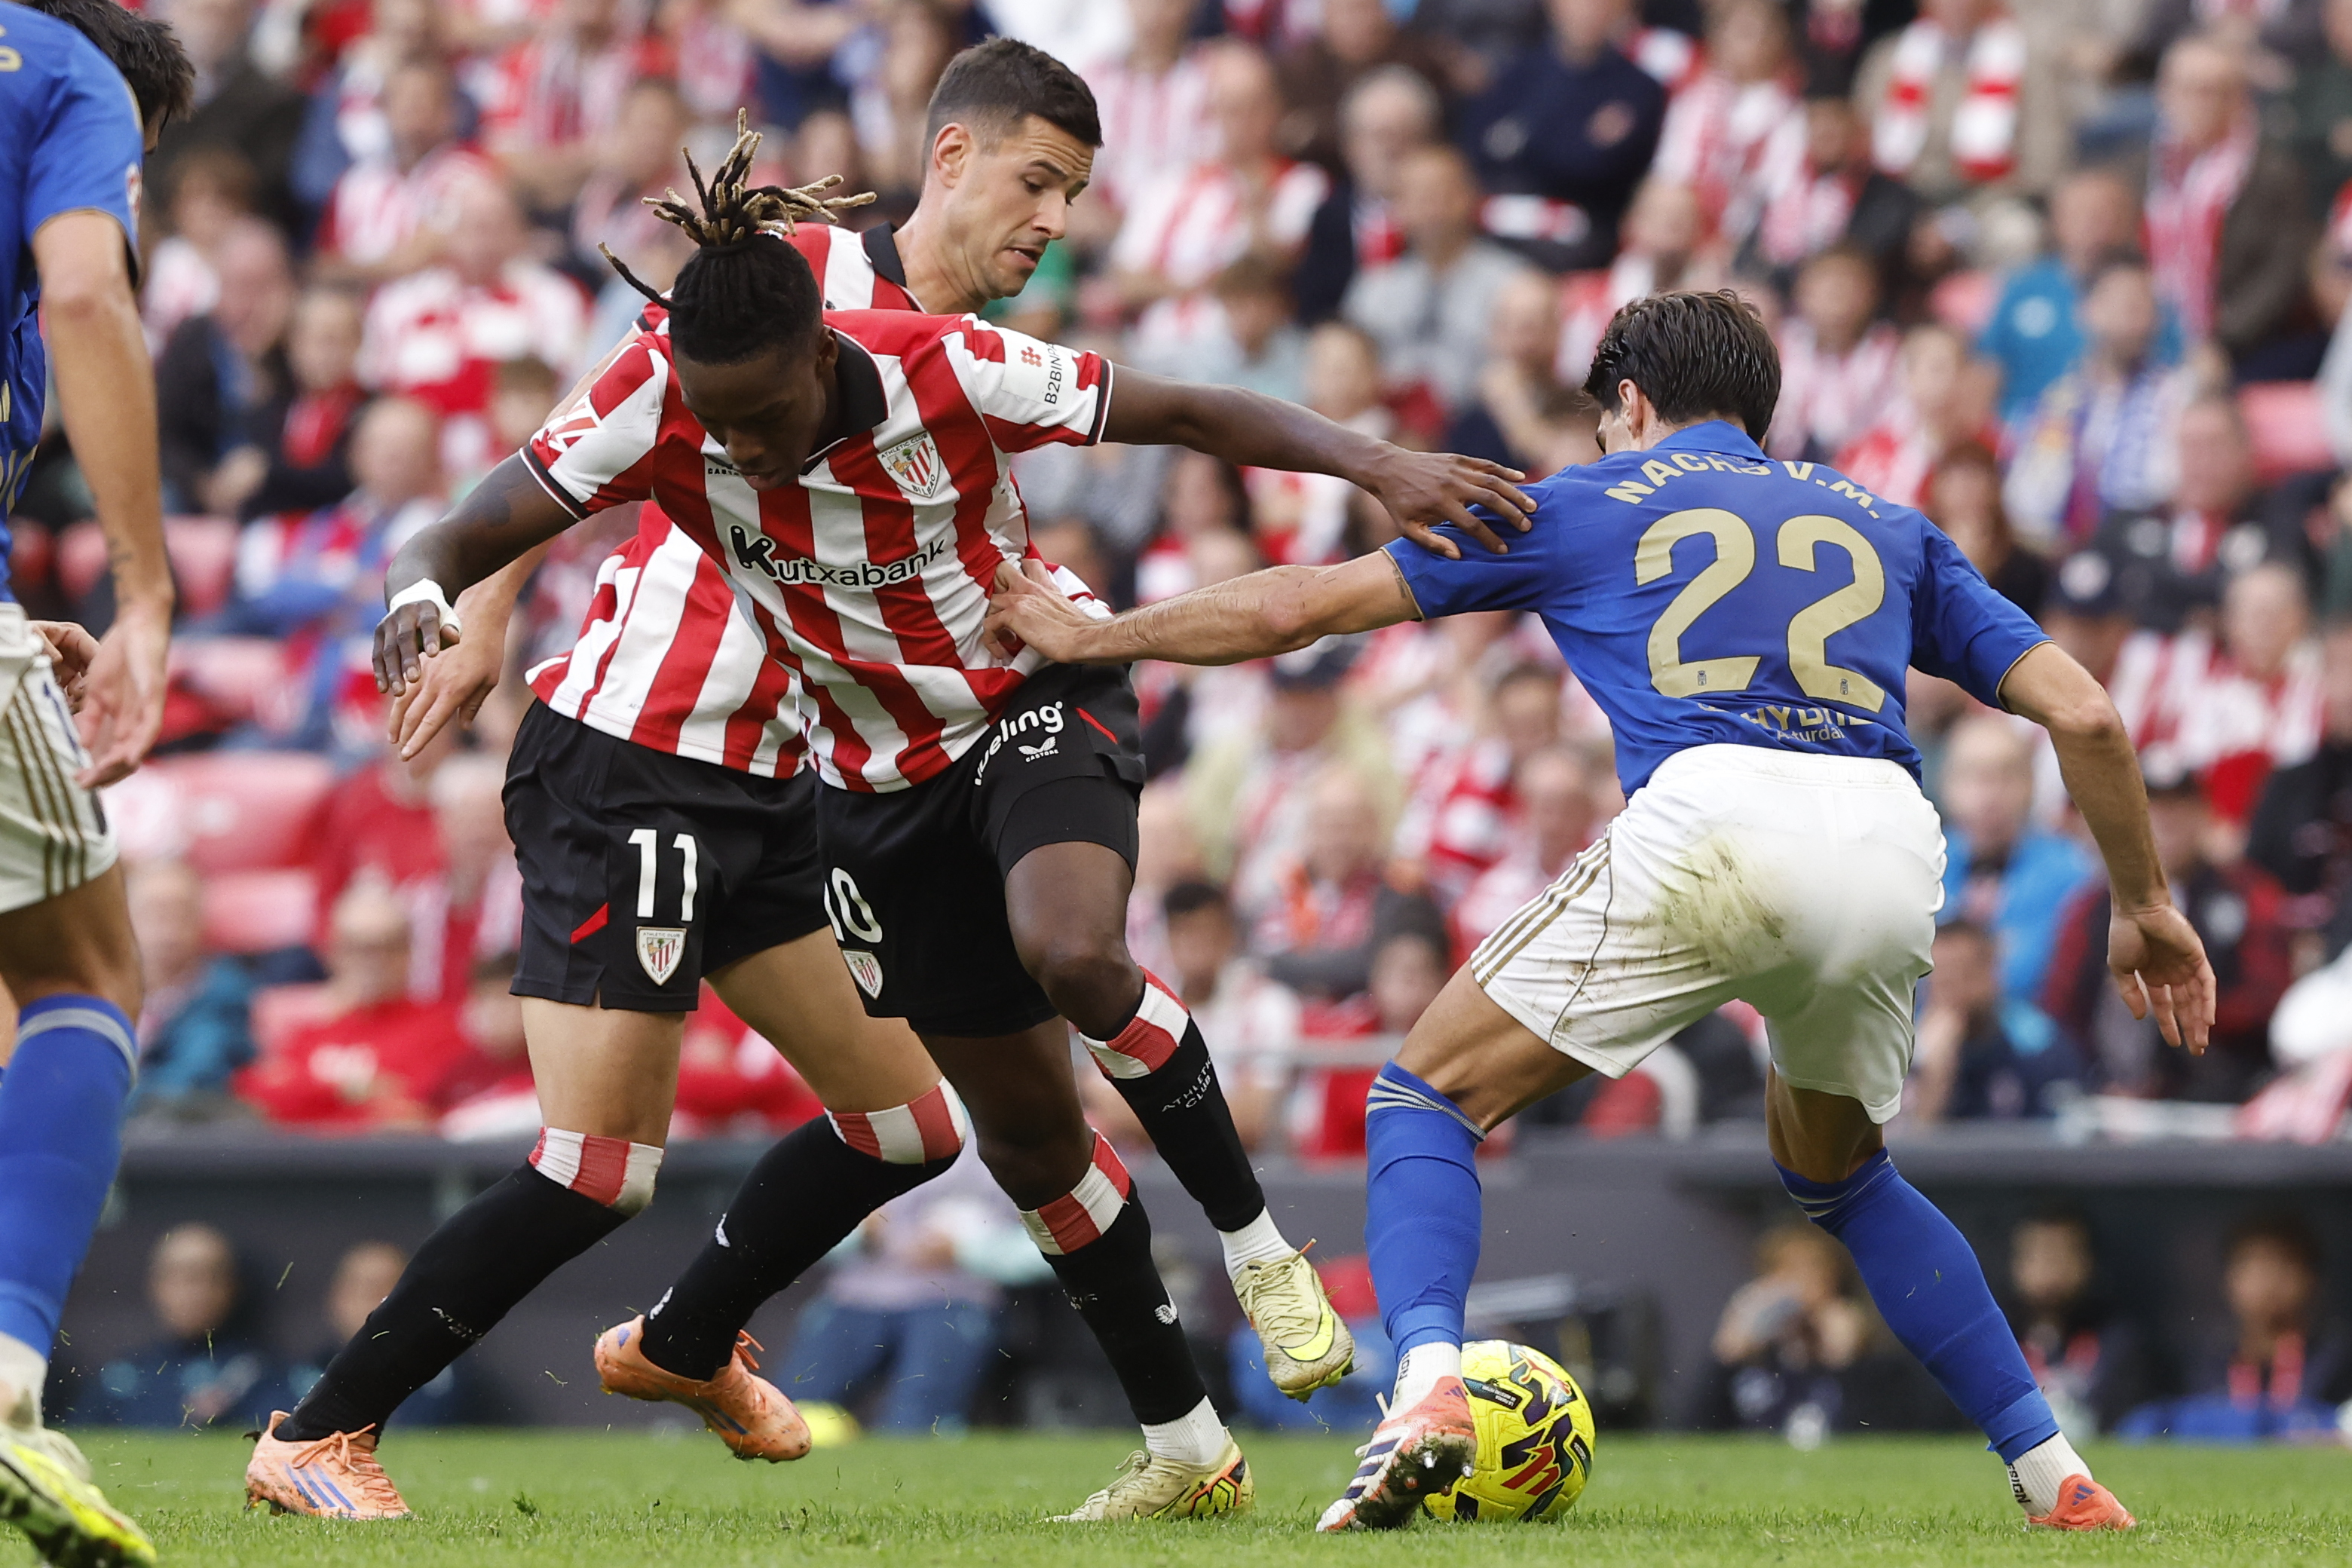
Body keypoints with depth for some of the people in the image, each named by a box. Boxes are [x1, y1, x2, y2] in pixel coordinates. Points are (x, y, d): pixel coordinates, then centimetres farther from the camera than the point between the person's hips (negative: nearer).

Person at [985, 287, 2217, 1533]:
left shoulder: (1585, 505, 24)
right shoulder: (1886, 527, 32)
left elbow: (1298, 607, 27)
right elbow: (2081, 711, 23)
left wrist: (1091, 635, 40)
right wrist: (2144, 904, 35)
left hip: (1710, 818, -4)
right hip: (1895, 849, 4)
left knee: (1428, 1094, 11)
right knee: (1834, 1171, 31)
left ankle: (1427, 1386, -16)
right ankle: (2053, 1473, 22)